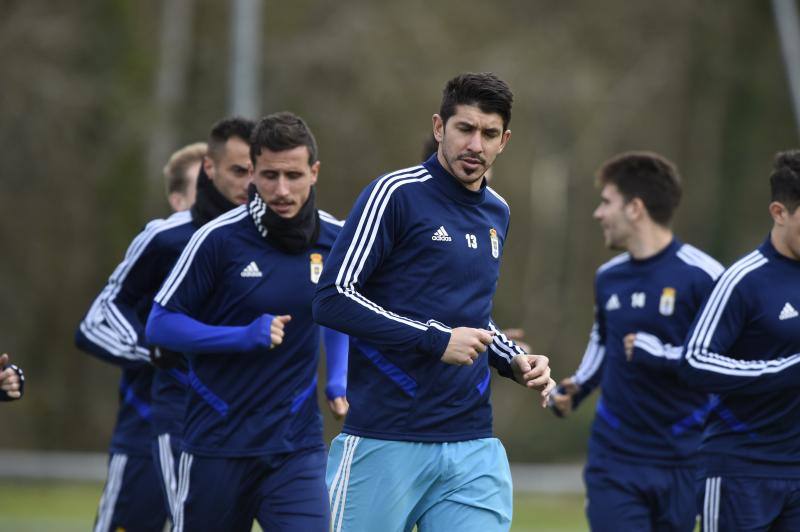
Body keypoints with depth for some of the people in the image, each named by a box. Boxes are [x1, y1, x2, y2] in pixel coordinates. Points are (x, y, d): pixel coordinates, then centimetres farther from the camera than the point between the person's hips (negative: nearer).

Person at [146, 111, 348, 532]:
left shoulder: (336, 238, 1)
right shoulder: (218, 239, -11)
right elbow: (159, 324, -6)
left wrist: (338, 380, 7)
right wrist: (244, 336, -18)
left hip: (296, 445, 2)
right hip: (217, 444, -2)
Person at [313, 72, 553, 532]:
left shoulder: (498, 213, 16)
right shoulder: (396, 194, -6)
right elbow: (332, 299, -12)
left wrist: (516, 361, 11)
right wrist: (435, 340, -16)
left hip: (473, 446, 6)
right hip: (384, 440, -6)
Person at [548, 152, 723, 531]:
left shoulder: (702, 276, -11)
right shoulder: (608, 277, 10)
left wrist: (661, 355, -19)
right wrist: (573, 391, 11)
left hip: (681, 462, -4)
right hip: (613, 460, 4)